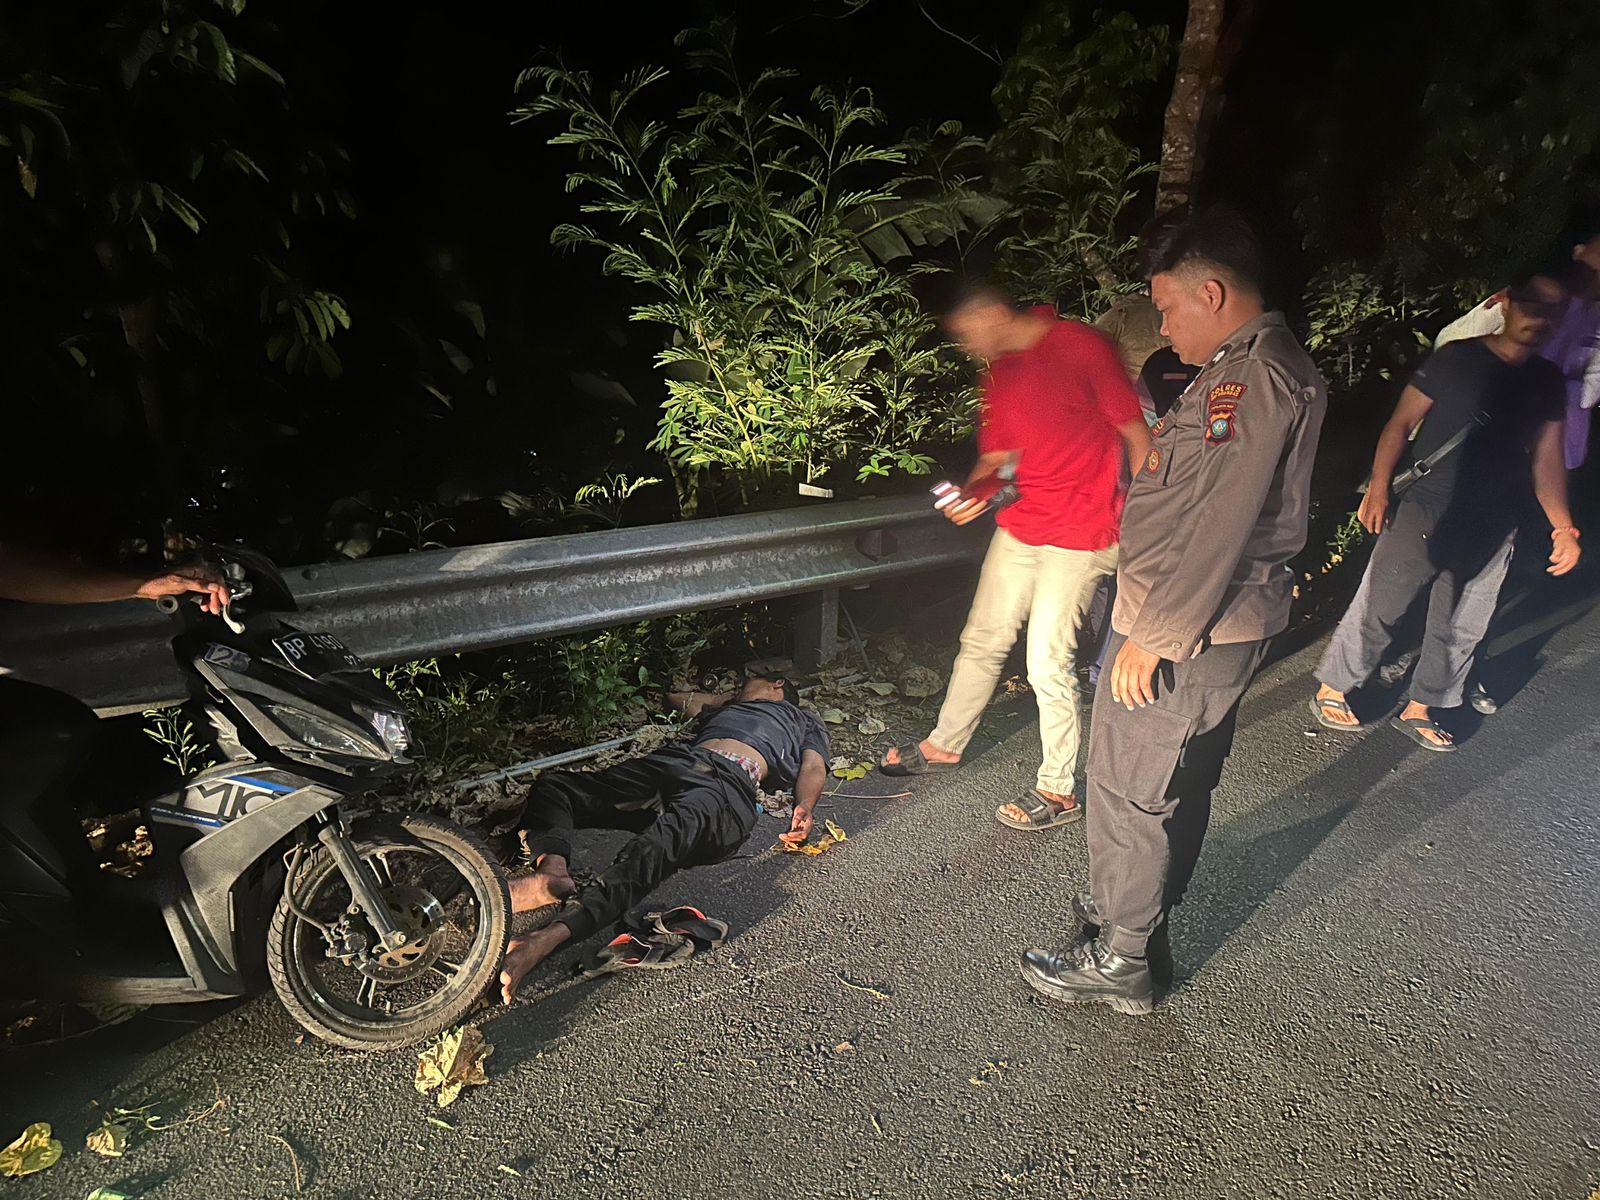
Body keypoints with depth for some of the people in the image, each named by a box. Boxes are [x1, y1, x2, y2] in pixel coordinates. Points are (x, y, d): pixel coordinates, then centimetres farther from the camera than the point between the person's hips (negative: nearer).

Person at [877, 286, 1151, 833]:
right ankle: (945, 744, 34)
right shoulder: (998, 372, 11)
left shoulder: (1080, 345, -10)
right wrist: (969, 495, -5)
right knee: (982, 639, 15)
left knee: (1047, 659, -6)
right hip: (1018, 526, 7)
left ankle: (1058, 791, 11)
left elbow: (1135, 432, -9)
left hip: (1078, 531, -7)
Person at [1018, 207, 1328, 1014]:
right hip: (1219, 627, 11)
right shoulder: (1257, 368, 14)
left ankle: (1118, 962, 14)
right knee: (1182, 778, 22)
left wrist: (1154, 635, -22)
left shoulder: (1254, 378, -20)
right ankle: (1142, 904, 40)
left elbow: (1215, 525, -25)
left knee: (1127, 790, 0)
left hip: (1184, 632, -11)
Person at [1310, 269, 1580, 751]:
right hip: (1424, 516, -5)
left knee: (1460, 629, 13)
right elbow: (1400, 425, -5)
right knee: (1377, 610, -2)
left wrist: (1563, 526, 0)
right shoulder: (1457, 358, -4)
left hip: (1492, 531, 5)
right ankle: (1330, 691, 14)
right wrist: (1378, 489, -16)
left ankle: (1418, 710, 28)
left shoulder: (1548, 380, 10)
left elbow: (1546, 459, 11)